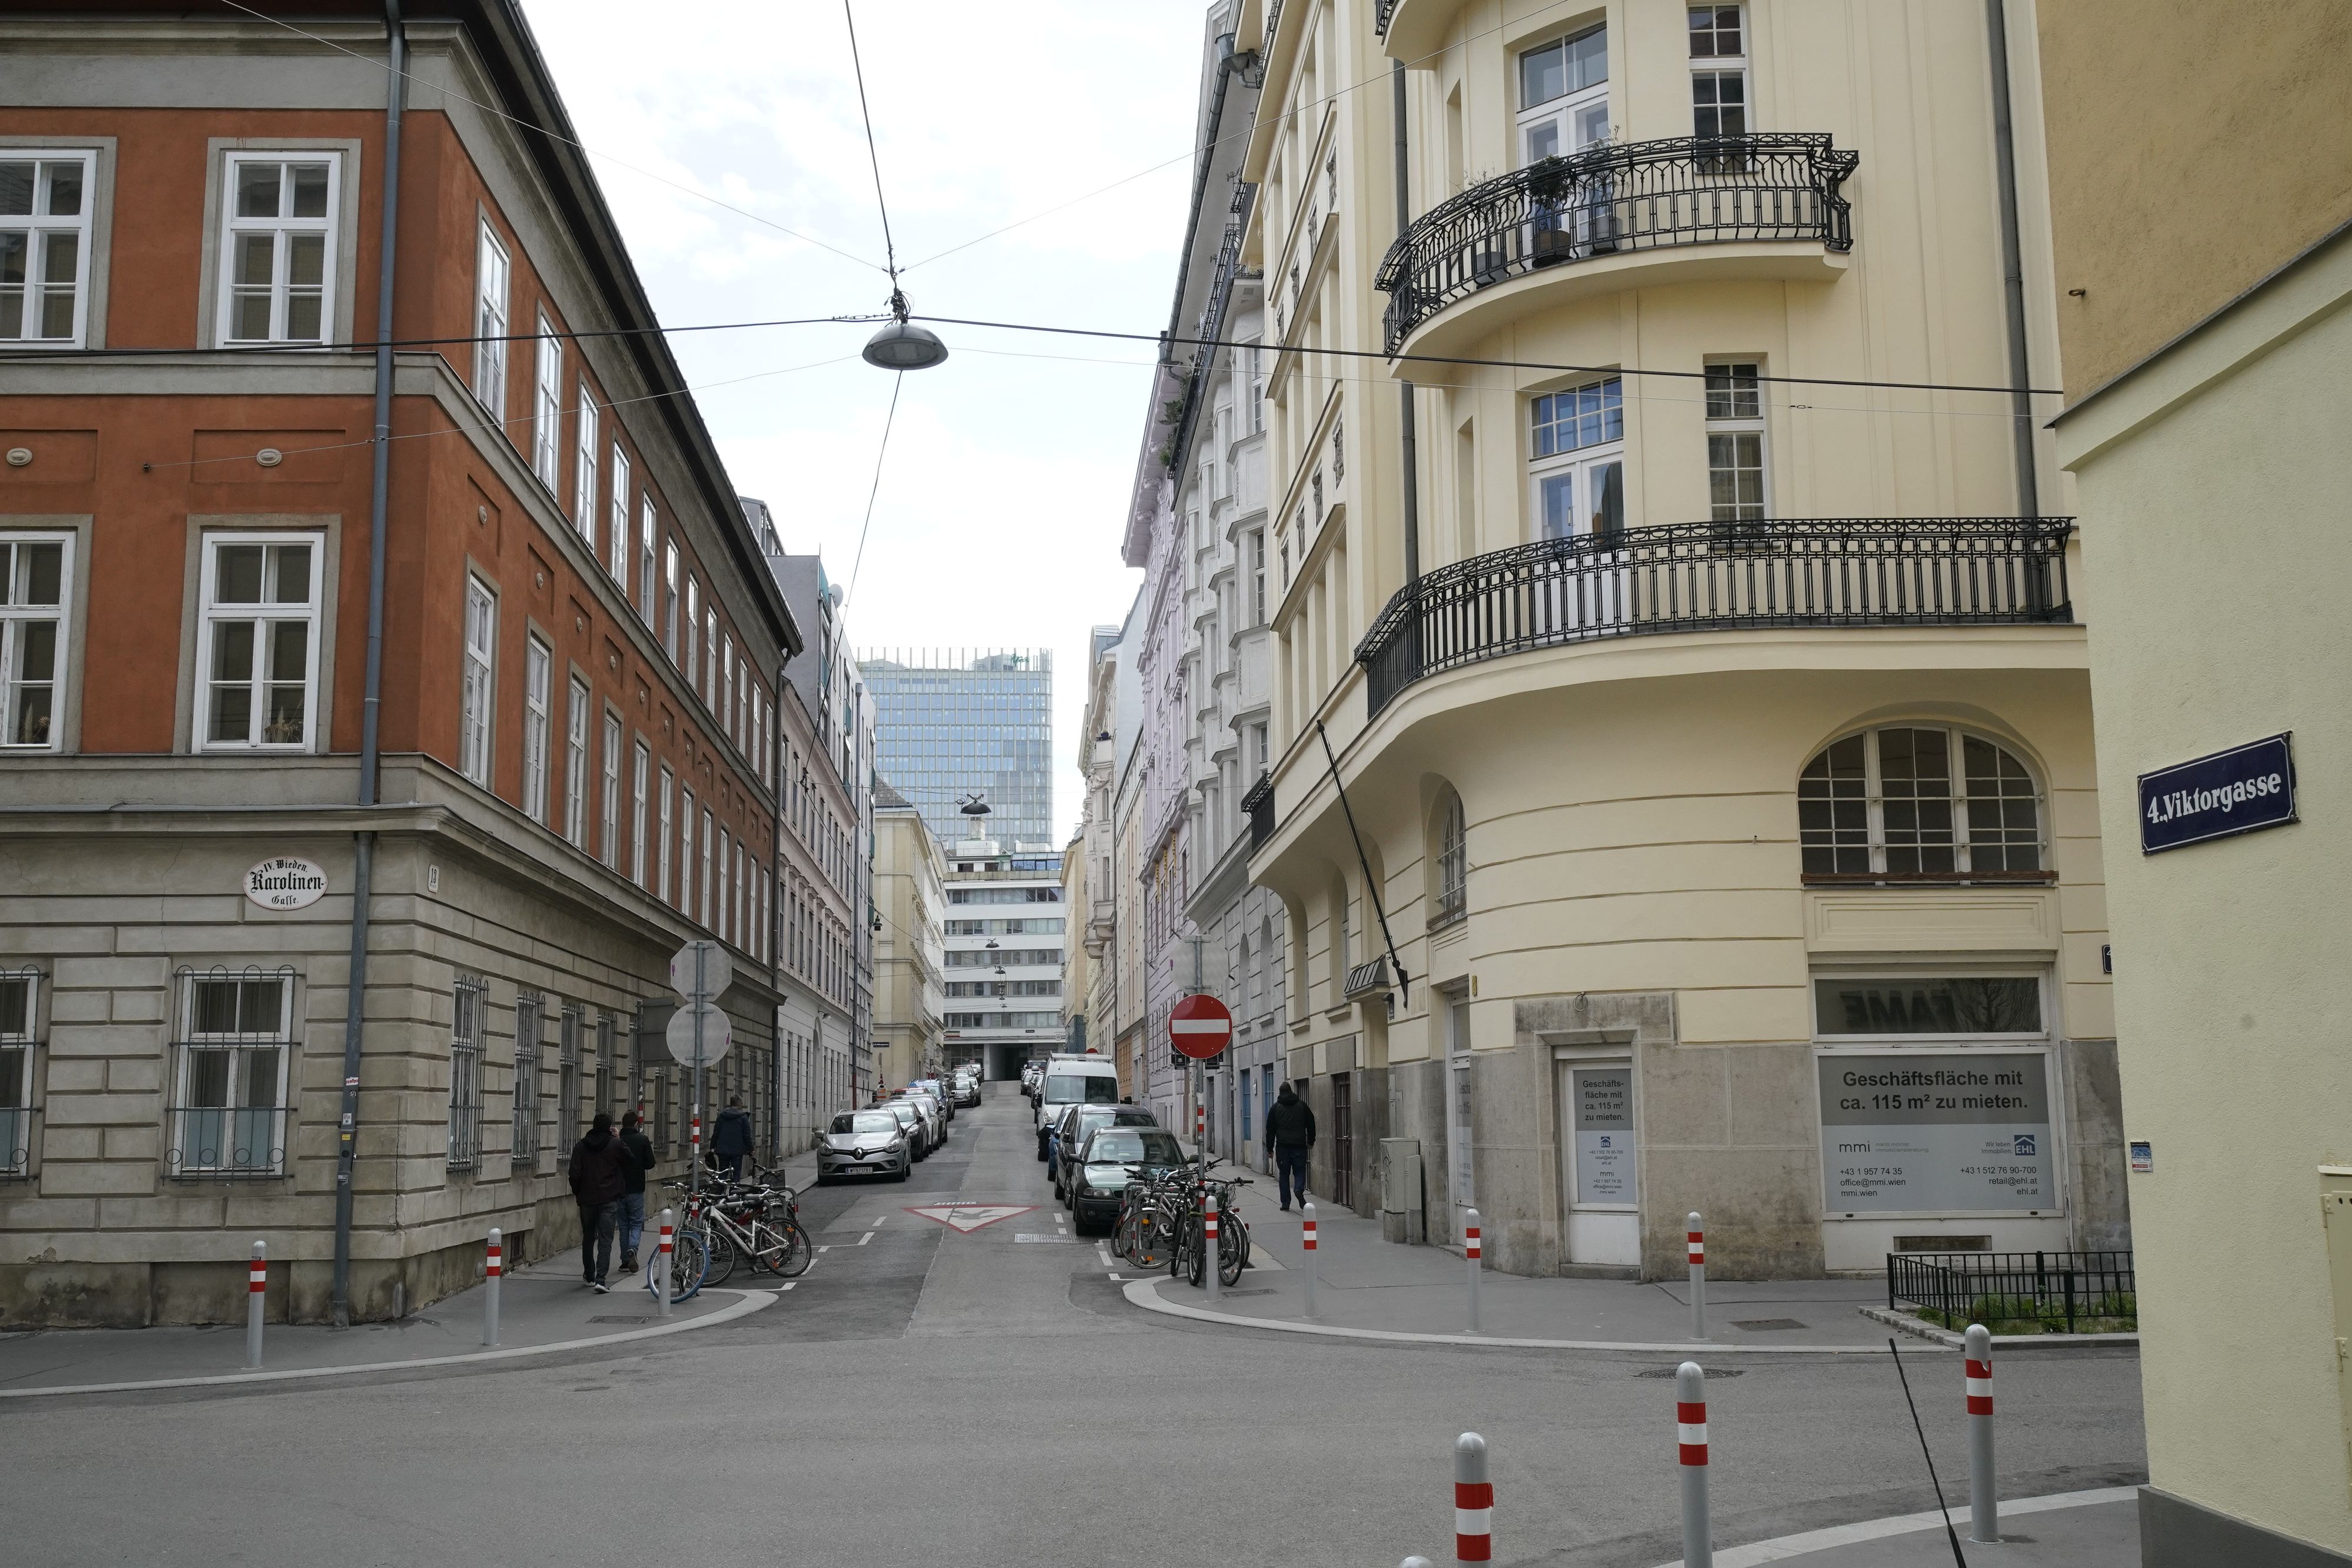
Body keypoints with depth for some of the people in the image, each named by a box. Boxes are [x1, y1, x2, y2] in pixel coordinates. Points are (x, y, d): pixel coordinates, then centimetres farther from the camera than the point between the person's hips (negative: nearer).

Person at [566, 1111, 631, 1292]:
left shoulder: (580, 1146, -1)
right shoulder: (616, 1144, -7)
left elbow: (575, 1174, -4)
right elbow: (631, 1161, 9)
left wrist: (576, 1192, 14)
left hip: (587, 1199, 3)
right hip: (609, 1200, -3)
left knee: (588, 1238, 19)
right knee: (605, 1241, -4)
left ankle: (589, 1276, 29)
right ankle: (600, 1279, -17)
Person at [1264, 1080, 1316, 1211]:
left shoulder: (1275, 1107, 7)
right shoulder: (1302, 1105, 8)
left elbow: (1270, 1130, 6)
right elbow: (1311, 1124, 11)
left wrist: (1270, 1148, 9)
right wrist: (1311, 1142, 21)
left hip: (1282, 1146, 0)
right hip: (1299, 1146, 0)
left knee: (1284, 1174, 7)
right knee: (1300, 1171, 8)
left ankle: (1285, 1204, 4)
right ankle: (1299, 1189, -23)